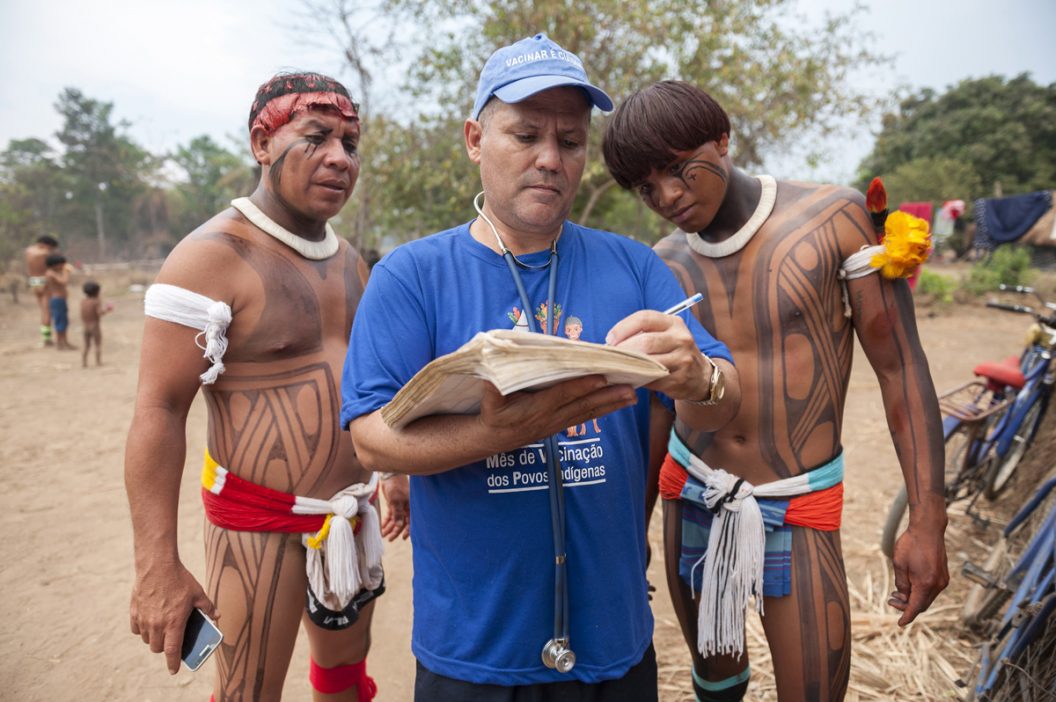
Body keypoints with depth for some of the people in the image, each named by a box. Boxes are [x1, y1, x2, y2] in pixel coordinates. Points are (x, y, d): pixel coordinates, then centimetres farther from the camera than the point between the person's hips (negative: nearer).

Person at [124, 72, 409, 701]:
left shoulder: (348, 259, 8)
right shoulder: (213, 256, -15)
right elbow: (158, 411, -17)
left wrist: (397, 472, 20)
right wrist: (158, 568, -20)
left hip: (352, 513, 7)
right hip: (261, 523, -6)